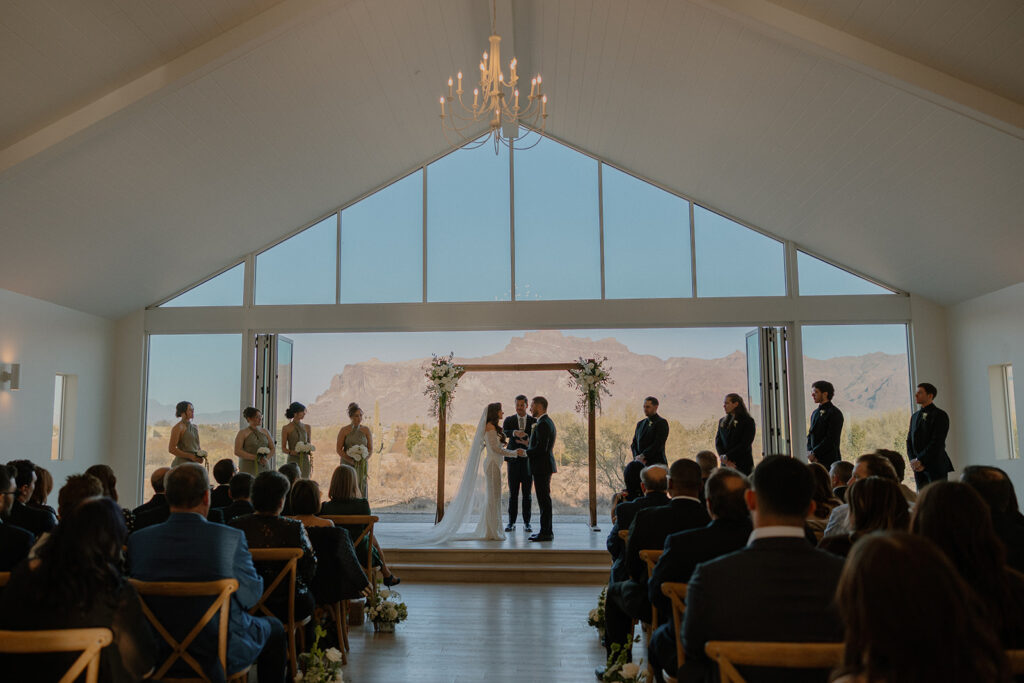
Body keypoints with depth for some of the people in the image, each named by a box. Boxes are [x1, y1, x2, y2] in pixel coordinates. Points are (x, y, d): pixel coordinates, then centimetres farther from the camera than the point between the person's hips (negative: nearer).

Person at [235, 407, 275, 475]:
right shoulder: (243, 433, -1)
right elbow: (237, 451, -9)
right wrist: (256, 458, -15)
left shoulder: (265, 432, 12)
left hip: (264, 468, 3)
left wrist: (267, 458, -10)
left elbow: (272, 448, 11)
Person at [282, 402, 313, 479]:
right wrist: (291, 452, -21)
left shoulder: (307, 427, 11)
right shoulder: (286, 428, -1)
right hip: (293, 461, -4)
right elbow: (283, 448, -1)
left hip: (305, 461, 4)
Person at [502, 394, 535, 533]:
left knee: (527, 493, 4)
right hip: (513, 460, 0)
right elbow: (504, 433, -15)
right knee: (513, 492, 2)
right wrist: (515, 433, -36)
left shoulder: (534, 421, 4)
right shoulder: (509, 420, 4)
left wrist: (528, 442, -26)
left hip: (528, 460, 0)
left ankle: (527, 522, 10)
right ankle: (511, 522, 8)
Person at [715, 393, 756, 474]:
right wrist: (724, 458, -10)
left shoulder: (748, 421, -1)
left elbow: (744, 444, -10)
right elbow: (718, 441, 6)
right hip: (725, 465, 4)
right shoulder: (722, 421, 14)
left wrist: (726, 457, -13)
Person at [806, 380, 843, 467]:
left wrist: (814, 453, -14)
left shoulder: (835, 413, -8)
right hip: (815, 459, 6)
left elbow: (831, 439, -14)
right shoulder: (815, 413, 16)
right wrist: (809, 452, -1)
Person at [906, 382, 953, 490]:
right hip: (919, 469, 6)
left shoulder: (940, 415, -5)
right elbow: (909, 440, 14)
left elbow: (937, 442, -14)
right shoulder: (915, 416, 18)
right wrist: (913, 460, -2)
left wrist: (920, 460, -15)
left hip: (936, 467, -6)